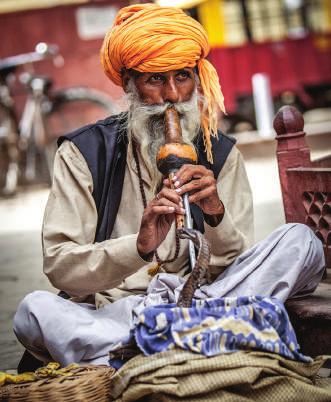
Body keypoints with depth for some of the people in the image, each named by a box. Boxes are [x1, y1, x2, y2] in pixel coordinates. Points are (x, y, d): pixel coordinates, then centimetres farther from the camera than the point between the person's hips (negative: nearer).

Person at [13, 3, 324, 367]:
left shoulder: (221, 156, 8)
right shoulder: (83, 152, 0)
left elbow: (237, 269, 1)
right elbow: (58, 265, -10)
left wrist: (217, 214, -20)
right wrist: (139, 246, -27)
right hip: (105, 313, -2)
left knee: (300, 241, -16)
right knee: (35, 308, -32)